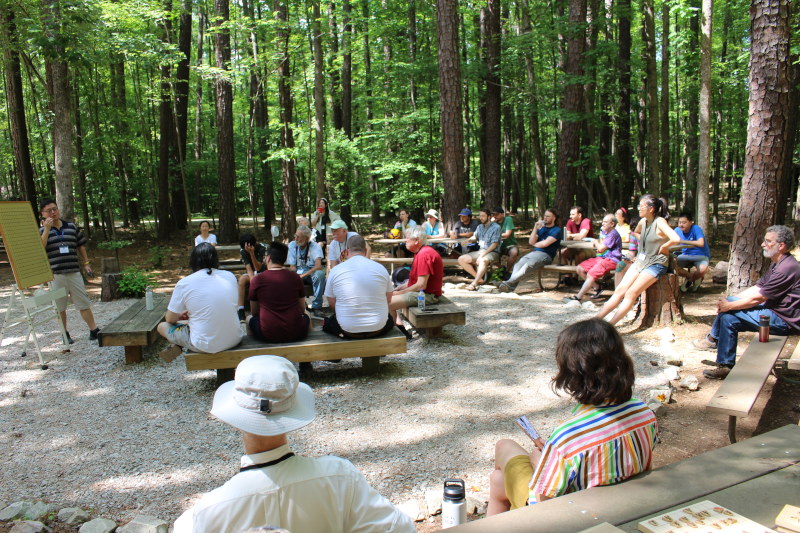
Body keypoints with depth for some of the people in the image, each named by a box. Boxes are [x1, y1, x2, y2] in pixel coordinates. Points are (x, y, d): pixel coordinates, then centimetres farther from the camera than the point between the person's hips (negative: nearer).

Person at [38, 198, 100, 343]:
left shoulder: (71, 227, 10)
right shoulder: (41, 230, 2)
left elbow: (81, 245, 17)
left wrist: (86, 263, 13)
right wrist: (47, 229, -17)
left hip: (74, 272, 2)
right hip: (55, 275, -2)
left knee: (83, 303, 5)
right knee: (60, 306, 8)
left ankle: (94, 330, 10)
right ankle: (64, 334, 20)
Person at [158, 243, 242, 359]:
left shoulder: (184, 284, -10)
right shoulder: (230, 276, 1)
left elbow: (170, 319, 1)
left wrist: (181, 316, 25)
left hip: (207, 346, -4)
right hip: (234, 340, 4)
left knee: (162, 326, 18)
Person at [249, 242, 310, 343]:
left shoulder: (257, 280, -3)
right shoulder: (295, 277, 1)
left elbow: (254, 312, 10)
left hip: (267, 335, -1)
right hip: (296, 334, 1)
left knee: (251, 319, 27)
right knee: (306, 317, 32)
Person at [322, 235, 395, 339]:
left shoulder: (335, 270, -5)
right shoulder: (380, 268, -3)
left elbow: (332, 303, 3)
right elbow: (388, 300, 7)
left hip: (348, 331, -1)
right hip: (378, 329, 1)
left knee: (327, 323, 29)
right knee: (390, 320, 34)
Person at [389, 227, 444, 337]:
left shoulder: (424, 255, -21)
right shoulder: (420, 252, 14)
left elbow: (421, 285, -24)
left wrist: (400, 292, -14)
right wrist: (399, 288, 7)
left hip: (428, 295, -11)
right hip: (421, 292, 11)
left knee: (387, 303, -20)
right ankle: (398, 322, -1)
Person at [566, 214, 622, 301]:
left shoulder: (613, 234, -13)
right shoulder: (603, 231, 16)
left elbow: (601, 248, -18)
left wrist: (595, 242, 3)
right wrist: (595, 243, 10)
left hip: (611, 259, -10)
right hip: (600, 258, 10)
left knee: (591, 274, -26)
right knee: (580, 269, -2)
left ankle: (578, 297, -24)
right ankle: (597, 287, 6)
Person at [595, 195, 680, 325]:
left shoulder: (660, 222, -15)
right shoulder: (643, 222, 8)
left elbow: (676, 239, -32)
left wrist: (663, 247, -16)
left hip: (656, 264, -7)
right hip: (641, 261, 7)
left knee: (631, 293, -18)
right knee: (620, 290, -5)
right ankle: (596, 319, -11)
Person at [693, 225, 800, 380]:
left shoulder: (787, 268, -21)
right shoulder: (777, 263, 12)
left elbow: (757, 298, -22)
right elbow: (757, 288, 12)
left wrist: (729, 306, -12)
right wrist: (729, 301, 1)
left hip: (784, 320, -10)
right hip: (774, 311, 10)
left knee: (729, 315, -16)